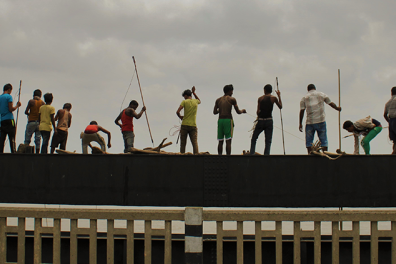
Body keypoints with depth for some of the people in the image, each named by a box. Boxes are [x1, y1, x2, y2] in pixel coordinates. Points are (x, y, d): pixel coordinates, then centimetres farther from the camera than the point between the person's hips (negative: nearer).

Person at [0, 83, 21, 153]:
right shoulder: (9, 96, -6)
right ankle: (13, 152, -10)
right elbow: (11, 109, -12)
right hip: (9, 120, -6)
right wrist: (17, 106, 2)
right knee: (12, 138, -6)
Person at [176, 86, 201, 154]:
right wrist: (193, 92, 34)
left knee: (183, 144, 4)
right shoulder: (195, 101, 9)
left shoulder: (184, 102, -1)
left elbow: (177, 112, -11)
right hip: (193, 126, 2)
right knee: (195, 143, -8)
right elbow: (199, 101, 36)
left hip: (184, 125, -2)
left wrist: (180, 117, 9)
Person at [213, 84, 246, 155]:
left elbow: (214, 112, 11)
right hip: (228, 120, -4)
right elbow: (238, 112, 1)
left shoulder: (218, 100, 13)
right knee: (228, 141, -7)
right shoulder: (232, 99, 1)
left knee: (220, 141, 6)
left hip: (220, 120, 4)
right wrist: (242, 111, 23)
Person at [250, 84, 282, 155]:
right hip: (269, 121, 0)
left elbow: (258, 111, -3)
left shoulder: (260, 98, 1)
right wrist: (279, 96, 20)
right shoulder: (273, 98, 0)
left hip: (260, 121, 0)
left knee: (254, 139, 12)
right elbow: (280, 107, 14)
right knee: (268, 141, 3)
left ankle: (252, 153, 3)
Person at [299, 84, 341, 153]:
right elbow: (331, 103, 18)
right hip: (321, 121, 0)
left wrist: (300, 124, 3)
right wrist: (337, 108, 38)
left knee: (309, 141, 6)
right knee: (323, 140, 5)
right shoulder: (321, 95, 9)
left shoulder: (304, 98, 7)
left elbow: (302, 111, 1)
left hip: (310, 122, 0)